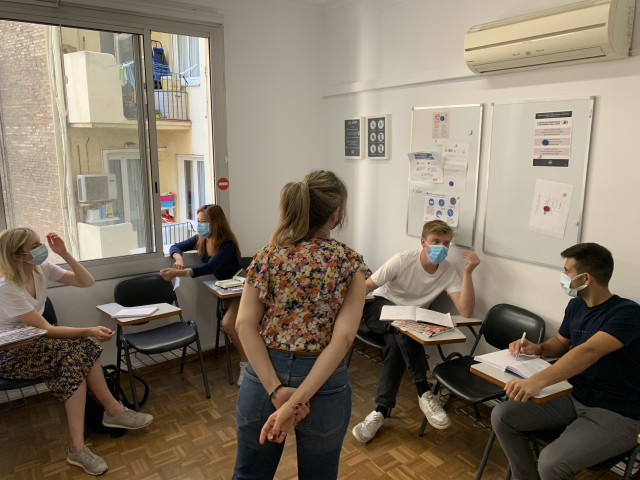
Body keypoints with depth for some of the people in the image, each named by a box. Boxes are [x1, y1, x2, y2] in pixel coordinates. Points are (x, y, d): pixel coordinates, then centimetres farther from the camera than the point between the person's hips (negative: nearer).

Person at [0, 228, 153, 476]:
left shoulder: (42, 269, -4)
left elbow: (87, 282, -4)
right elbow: (45, 329, -25)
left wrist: (65, 254, -16)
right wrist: (89, 331, -33)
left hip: (34, 342, 7)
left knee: (79, 352, -23)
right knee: (77, 351, -30)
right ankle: (113, 411, -20)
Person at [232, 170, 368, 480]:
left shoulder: (268, 255, -2)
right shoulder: (350, 262, -7)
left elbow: (245, 325, -11)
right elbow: (343, 337, -18)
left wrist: (276, 390, -14)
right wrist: (297, 400, -19)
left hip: (265, 375, 2)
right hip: (323, 384, -1)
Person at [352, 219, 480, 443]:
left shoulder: (449, 272, -9)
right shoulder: (402, 260, -17)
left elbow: (465, 311, -21)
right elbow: (367, 286, -14)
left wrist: (468, 272, -26)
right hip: (380, 307, -2)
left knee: (396, 344, -31)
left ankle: (382, 410, -20)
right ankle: (424, 393, -28)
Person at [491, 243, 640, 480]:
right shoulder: (576, 305, 4)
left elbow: (588, 352, -36)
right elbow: (561, 343, 21)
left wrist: (537, 381, -48)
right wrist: (537, 348, -2)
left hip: (616, 415, -7)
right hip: (574, 399, 7)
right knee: (502, 415, -5)